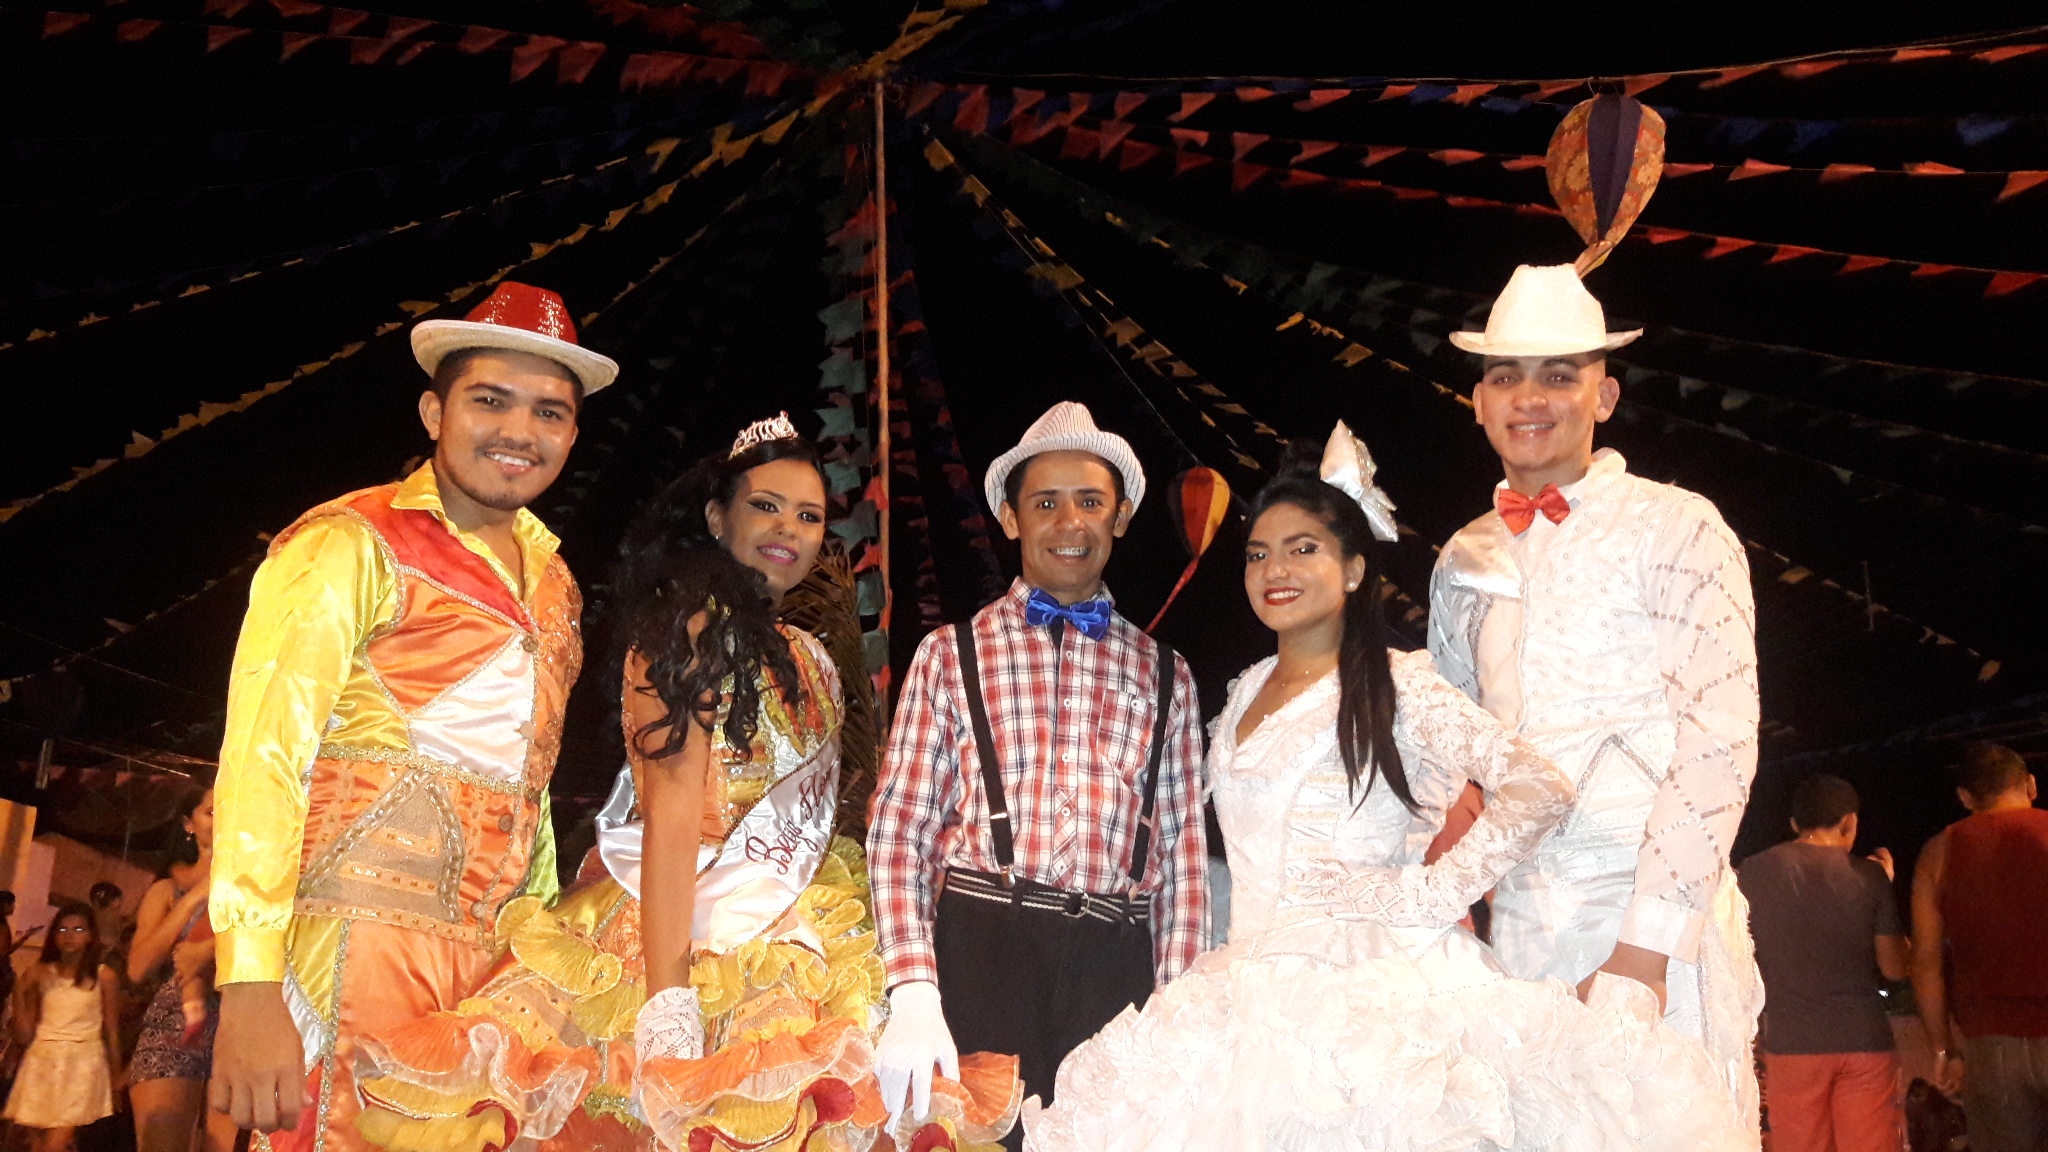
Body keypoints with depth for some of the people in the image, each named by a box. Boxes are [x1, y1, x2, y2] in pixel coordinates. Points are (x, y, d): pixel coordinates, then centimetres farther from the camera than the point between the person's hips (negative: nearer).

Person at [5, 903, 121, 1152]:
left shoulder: (103, 976, 3)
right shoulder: (40, 975, 9)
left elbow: (112, 1031, 7)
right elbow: (25, 1032, 6)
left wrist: (116, 1080, 8)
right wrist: (21, 991, -5)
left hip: (83, 1064, -3)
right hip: (43, 1062, 3)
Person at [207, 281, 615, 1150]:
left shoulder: (553, 582, 16)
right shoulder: (350, 544, -4)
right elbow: (261, 756, -12)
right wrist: (251, 988, -20)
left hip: (491, 966, 6)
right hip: (359, 946, -6)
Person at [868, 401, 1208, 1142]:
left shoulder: (1164, 675, 14)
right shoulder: (951, 654, 7)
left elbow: (1183, 851, 12)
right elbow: (898, 828, 1)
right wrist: (912, 994, -12)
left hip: (1116, 968, 2)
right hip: (980, 950, -2)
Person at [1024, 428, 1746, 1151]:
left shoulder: (1395, 686, -5)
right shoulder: (1246, 693, 15)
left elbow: (1540, 790, -13)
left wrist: (1430, 892, -14)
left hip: (1365, 989, -5)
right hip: (1254, 994, 5)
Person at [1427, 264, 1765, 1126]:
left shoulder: (1677, 529, -2)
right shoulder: (1462, 560, 13)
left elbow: (1718, 740, -10)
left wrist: (1646, 943, -16)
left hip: (1658, 923, -4)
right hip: (1519, 921, 4)